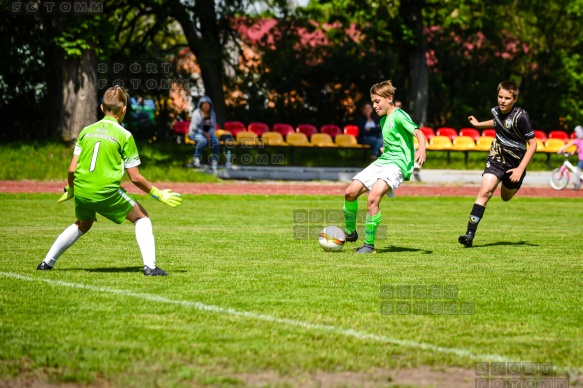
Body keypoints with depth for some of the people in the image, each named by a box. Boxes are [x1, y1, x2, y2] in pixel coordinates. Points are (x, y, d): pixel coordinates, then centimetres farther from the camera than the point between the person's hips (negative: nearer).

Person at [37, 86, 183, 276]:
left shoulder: (86, 131, 9)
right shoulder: (124, 136, -2)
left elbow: (72, 169, 7)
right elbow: (135, 177, -2)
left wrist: (70, 190, 25)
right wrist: (158, 194, 9)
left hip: (81, 191, 5)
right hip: (107, 191, -5)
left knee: (83, 224, 33)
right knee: (141, 217, 15)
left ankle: (47, 262, 35)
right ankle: (149, 266, 0)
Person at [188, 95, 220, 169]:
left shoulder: (212, 114, 7)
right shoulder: (196, 113, -8)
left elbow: (213, 127, 9)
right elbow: (194, 127, -12)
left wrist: (209, 133, -12)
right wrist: (204, 133, -20)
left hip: (208, 133, 5)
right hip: (195, 133, -4)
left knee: (216, 142, -27)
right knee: (203, 140, -39)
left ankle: (214, 161, -20)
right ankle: (196, 159, -28)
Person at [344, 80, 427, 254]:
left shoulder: (398, 115, -11)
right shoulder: (383, 120, 17)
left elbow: (418, 133, -24)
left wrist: (421, 150, -42)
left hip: (398, 163, -9)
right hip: (382, 161, 9)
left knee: (373, 197, -27)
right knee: (350, 192, 1)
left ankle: (369, 244, -19)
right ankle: (350, 232, 23)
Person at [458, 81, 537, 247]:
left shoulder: (520, 117, -24)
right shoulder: (497, 111, -6)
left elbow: (532, 144, -19)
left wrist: (520, 169, -22)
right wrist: (479, 124, 30)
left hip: (515, 163, -3)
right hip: (496, 157, 3)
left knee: (506, 197, 18)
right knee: (485, 191, -18)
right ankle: (470, 234, -22)